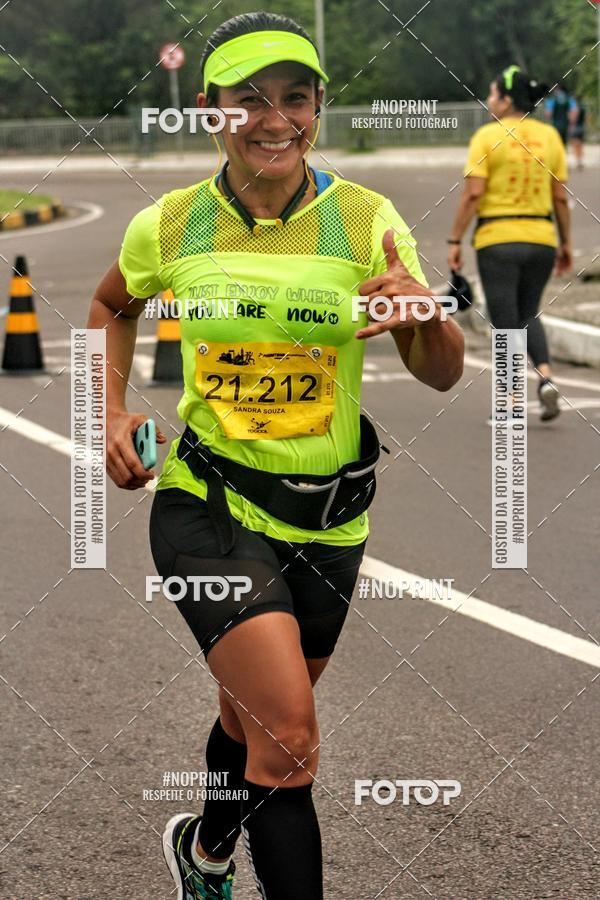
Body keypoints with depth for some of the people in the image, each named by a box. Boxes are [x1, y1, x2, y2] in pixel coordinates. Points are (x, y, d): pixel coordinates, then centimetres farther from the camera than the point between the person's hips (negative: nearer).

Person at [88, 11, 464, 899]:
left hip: (327, 518, 2)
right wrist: (113, 411, 3)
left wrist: (422, 309, -29)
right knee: (289, 738, -20)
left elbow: (442, 374, -8)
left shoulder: (365, 219, -7)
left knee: (256, 716, 21)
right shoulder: (170, 226, -5)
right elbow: (112, 307, 17)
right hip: (207, 508, -2)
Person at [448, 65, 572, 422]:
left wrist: (455, 241, -6)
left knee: (505, 322, 4)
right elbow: (561, 197, 5)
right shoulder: (549, 136, 5)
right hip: (541, 237, 4)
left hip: (498, 240, -4)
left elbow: (473, 194, -12)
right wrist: (566, 243, 13)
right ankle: (546, 377, -2)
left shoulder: (487, 136, -7)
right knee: (528, 315, 20)